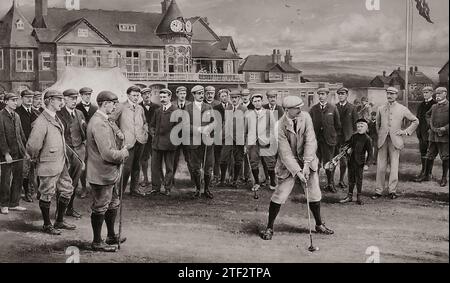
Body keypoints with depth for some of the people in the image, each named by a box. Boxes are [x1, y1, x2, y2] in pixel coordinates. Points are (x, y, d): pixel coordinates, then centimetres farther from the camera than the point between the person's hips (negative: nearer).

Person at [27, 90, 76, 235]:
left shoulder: (56, 118, 8)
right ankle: (47, 225, 22)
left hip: (61, 164, 9)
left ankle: (59, 222, 31)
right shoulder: (41, 122, -21)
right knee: (47, 196, 6)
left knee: (67, 190, 16)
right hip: (48, 166, -9)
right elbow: (32, 146, -24)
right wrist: (37, 158, -7)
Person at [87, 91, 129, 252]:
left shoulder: (104, 120, 10)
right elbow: (107, 154, -28)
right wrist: (123, 153, -12)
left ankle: (111, 236, 37)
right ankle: (97, 242, 17)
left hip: (111, 173, 11)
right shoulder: (98, 124, -24)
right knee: (100, 208, 3)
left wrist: (121, 151, 2)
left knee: (113, 205, 22)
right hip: (102, 175, -11)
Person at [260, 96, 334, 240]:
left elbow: (310, 141, -14)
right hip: (289, 164, -3)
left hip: (307, 162, 3)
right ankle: (269, 228, 10)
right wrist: (297, 171, -24)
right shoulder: (280, 126, -19)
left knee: (314, 195, 9)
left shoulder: (305, 117, -11)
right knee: (280, 196, -6)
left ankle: (319, 225, 29)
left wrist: (306, 164, -21)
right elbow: (285, 153, -19)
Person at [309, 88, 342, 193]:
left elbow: (338, 125, 8)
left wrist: (334, 136, 7)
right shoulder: (313, 109, 8)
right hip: (315, 139, 1)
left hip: (329, 139, -1)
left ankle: (330, 184, 16)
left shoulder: (333, 109, 3)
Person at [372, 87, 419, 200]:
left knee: (394, 166, -3)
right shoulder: (381, 109, 13)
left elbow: (415, 121, 14)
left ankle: (392, 191, 5)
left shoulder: (403, 109, 6)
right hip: (382, 140, 2)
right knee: (380, 166, 0)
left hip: (395, 140, -2)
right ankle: (379, 191, 6)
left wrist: (406, 131, 5)